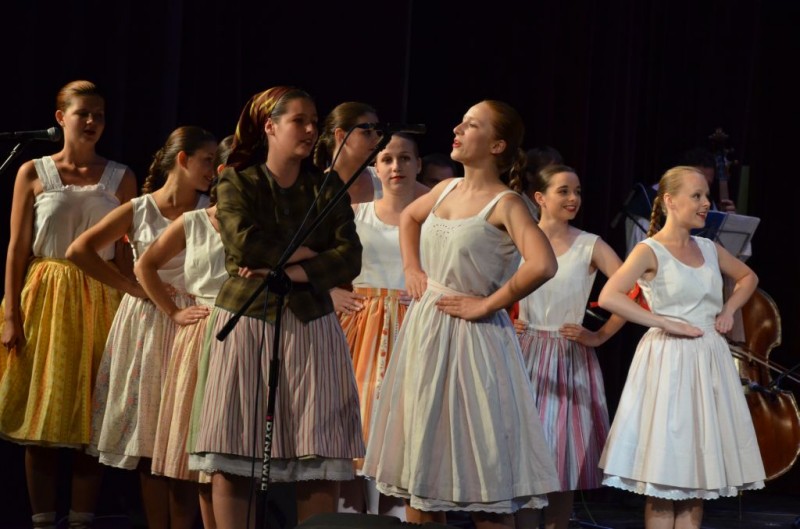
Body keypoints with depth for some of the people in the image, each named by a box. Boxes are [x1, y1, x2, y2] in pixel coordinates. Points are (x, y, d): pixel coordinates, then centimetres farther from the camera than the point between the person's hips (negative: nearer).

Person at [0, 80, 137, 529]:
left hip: (101, 302, 1)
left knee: (91, 422, 0)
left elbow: (125, 252, 4)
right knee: (41, 421, 1)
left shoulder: (120, 178, 6)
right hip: (44, 299, -1)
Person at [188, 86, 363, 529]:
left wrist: (289, 272, -13)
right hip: (246, 321, -2)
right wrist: (306, 252, -6)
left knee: (320, 457, -5)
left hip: (309, 325, 2)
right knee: (231, 457, -6)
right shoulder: (236, 183, 5)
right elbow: (243, 242, -13)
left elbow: (349, 259, -2)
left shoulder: (327, 189, 11)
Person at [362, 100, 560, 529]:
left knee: (479, 467, -4)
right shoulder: (447, 189, 9)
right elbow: (408, 217, 31)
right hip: (425, 333, 8)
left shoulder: (504, 204, -12)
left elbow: (542, 264, -28)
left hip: (470, 336, -8)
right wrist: (411, 268, 15)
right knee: (420, 451, 13)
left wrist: (487, 304, -20)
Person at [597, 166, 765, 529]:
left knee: (698, 472, 6)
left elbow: (748, 277, 29)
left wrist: (728, 310, 10)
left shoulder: (709, 249, 11)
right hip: (669, 361, -6)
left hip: (709, 362, 7)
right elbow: (609, 297, -21)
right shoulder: (650, 251, -7)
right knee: (664, 485, -6)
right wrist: (665, 322, -21)